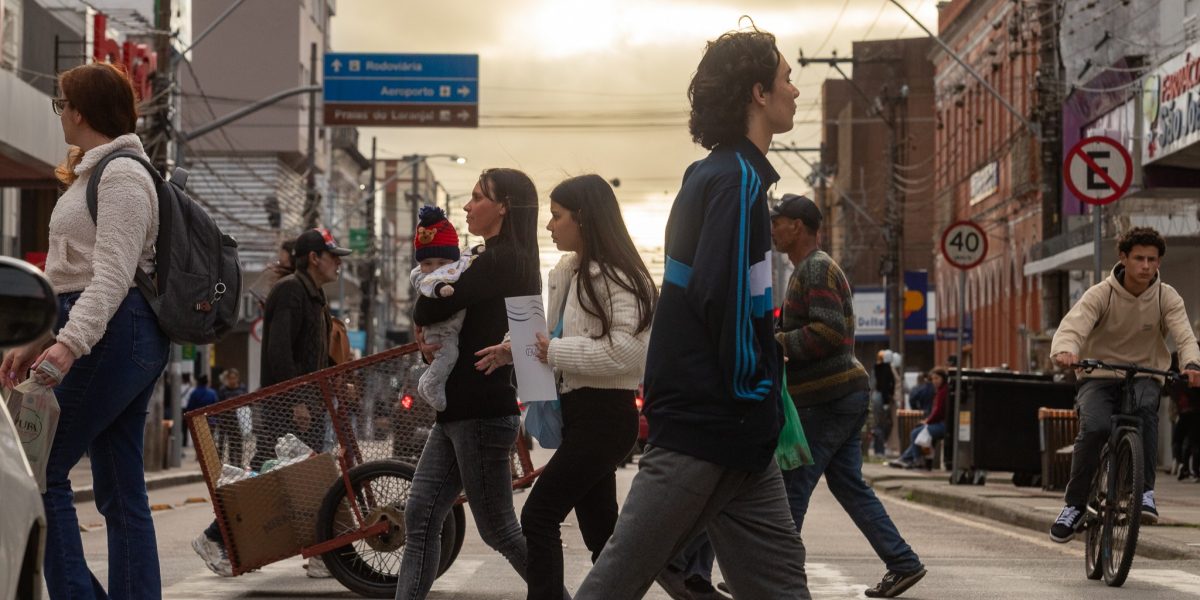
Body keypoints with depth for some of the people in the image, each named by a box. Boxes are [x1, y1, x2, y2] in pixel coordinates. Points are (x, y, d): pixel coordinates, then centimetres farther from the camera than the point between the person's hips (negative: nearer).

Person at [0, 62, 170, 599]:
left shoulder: (120, 175, -10)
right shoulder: (94, 173, 23)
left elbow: (113, 273, -20)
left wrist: (70, 343, -30)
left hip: (114, 334, -10)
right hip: (128, 339, 10)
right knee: (120, 492, 6)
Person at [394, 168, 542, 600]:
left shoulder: (502, 260, -14)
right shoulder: (499, 261, 17)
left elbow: (431, 308, -19)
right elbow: (455, 319, 16)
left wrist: (421, 323, 3)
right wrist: (429, 341, -5)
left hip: (482, 414, -10)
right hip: (458, 411, 10)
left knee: (498, 530, -2)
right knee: (420, 516, 5)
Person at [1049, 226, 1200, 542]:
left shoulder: (1167, 297, -3)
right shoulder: (1100, 294, -9)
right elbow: (1073, 326, -23)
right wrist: (1065, 351, -48)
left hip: (1144, 377, 1)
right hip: (1099, 377, -1)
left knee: (1145, 406, -36)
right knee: (1094, 428, -30)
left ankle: (1145, 492, -30)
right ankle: (1074, 504, -11)